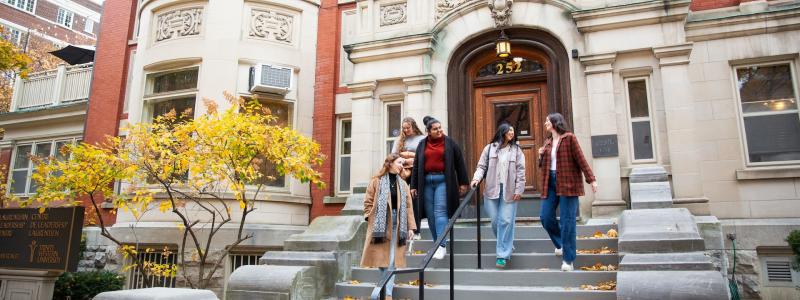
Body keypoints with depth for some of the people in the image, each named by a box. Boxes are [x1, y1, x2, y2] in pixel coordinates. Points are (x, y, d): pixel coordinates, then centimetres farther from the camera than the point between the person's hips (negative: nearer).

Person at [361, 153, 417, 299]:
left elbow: (408, 207, 9)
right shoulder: (376, 181, 2)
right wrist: (370, 219, -9)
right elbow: (368, 202, 2)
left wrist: (410, 227, 2)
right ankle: (388, 282, 17)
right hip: (380, 223, -2)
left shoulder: (403, 185, 13)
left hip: (396, 224, 3)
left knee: (392, 259, -2)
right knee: (381, 257, 1)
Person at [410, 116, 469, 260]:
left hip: (442, 181, -3)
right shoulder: (422, 144, 10)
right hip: (427, 181, 3)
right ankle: (437, 244, 15)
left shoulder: (449, 143, 2)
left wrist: (463, 182, 3)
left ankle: (442, 246, -10)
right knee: (430, 214, 5)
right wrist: (414, 186, 9)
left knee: (440, 211, -11)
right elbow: (416, 165, 12)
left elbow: (459, 162, 4)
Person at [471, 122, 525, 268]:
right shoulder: (489, 148, 7)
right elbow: (482, 166, 8)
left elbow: (520, 171, 2)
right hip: (492, 189, 1)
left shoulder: (516, 150, 6)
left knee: (506, 221, -5)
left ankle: (503, 254, 1)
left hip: (509, 191, -1)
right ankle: (506, 244, 31)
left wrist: (518, 190, -4)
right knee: (495, 220, 6)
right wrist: (476, 178, -10)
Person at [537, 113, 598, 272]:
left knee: (567, 221, -4)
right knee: (546, 217, 2)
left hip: (567, 183, -6)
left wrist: (591, 179, -13)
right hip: (550, 183, 6)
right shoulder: (547, 142, 16)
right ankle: (560, 244, 28)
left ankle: (568, 259, 2)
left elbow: (581, 159, -7)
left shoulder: (569, 138, -2)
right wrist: (541, 156, 1)